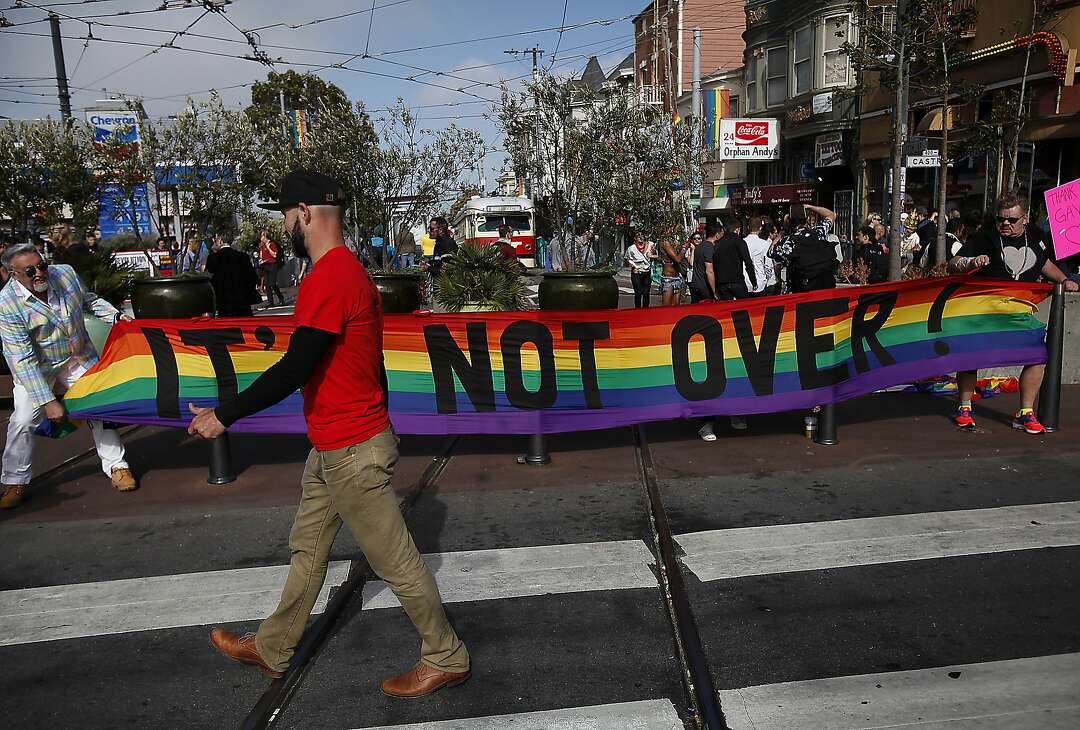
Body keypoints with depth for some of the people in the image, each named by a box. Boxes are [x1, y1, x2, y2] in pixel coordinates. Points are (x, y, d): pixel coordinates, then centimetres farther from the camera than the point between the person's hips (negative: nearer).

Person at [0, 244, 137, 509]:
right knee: (23, 420, -9)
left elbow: (89, 300, 8)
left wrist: (115, 316, -8)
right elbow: (23, 360, -27)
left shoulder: (66, 273, -16)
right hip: (35, 369, -3)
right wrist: (48, 400, -29)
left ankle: (115, 465, 14)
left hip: (80, 359, 3)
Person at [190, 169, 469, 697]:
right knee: (307, 548, 22)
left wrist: (224, 415, -14)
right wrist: (380, 423, 24)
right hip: (332, 445, 10)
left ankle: (445, 659, 21)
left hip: (351, 451, -10)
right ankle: (272, 649, 40)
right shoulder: (351, 270, 11)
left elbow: (295, 369, -24)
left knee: (395, 561, 4)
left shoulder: (328, 279, -22)